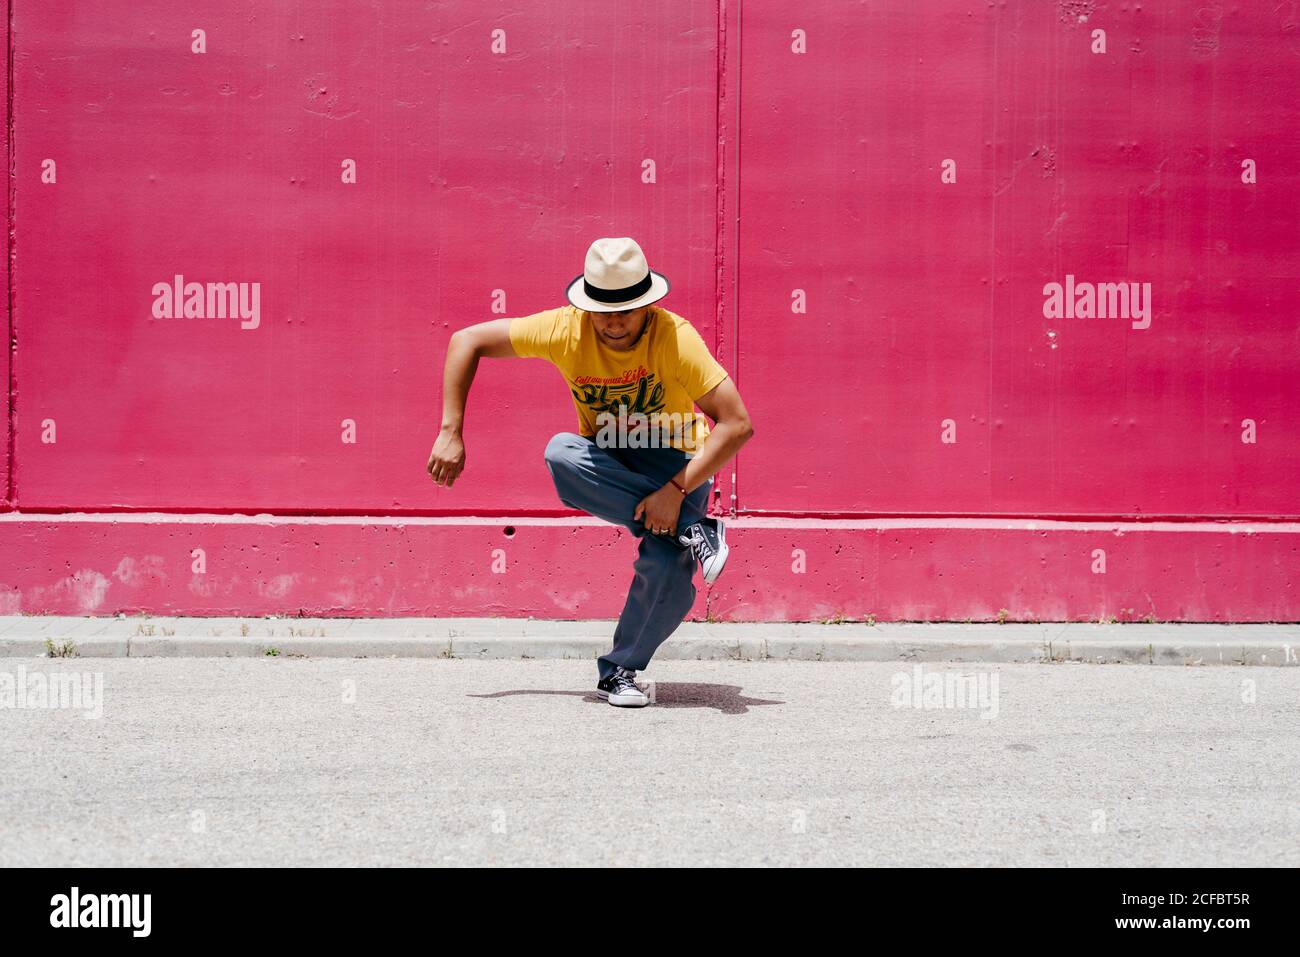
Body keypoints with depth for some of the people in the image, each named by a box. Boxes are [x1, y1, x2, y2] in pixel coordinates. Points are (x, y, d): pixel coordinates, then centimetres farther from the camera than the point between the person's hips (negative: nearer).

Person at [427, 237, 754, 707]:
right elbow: (466, 341, -11)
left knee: (669, 577, -30)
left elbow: (737, 424, -28)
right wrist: (450, 433, -18)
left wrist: (676, 490, -35)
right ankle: (689, 531, -27)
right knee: (561, 454, -35)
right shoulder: (566, 330, -20)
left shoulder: (674, 337, -26)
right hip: (605, 465, 2)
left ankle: (619, 672, -3)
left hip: (675, 462, -2)